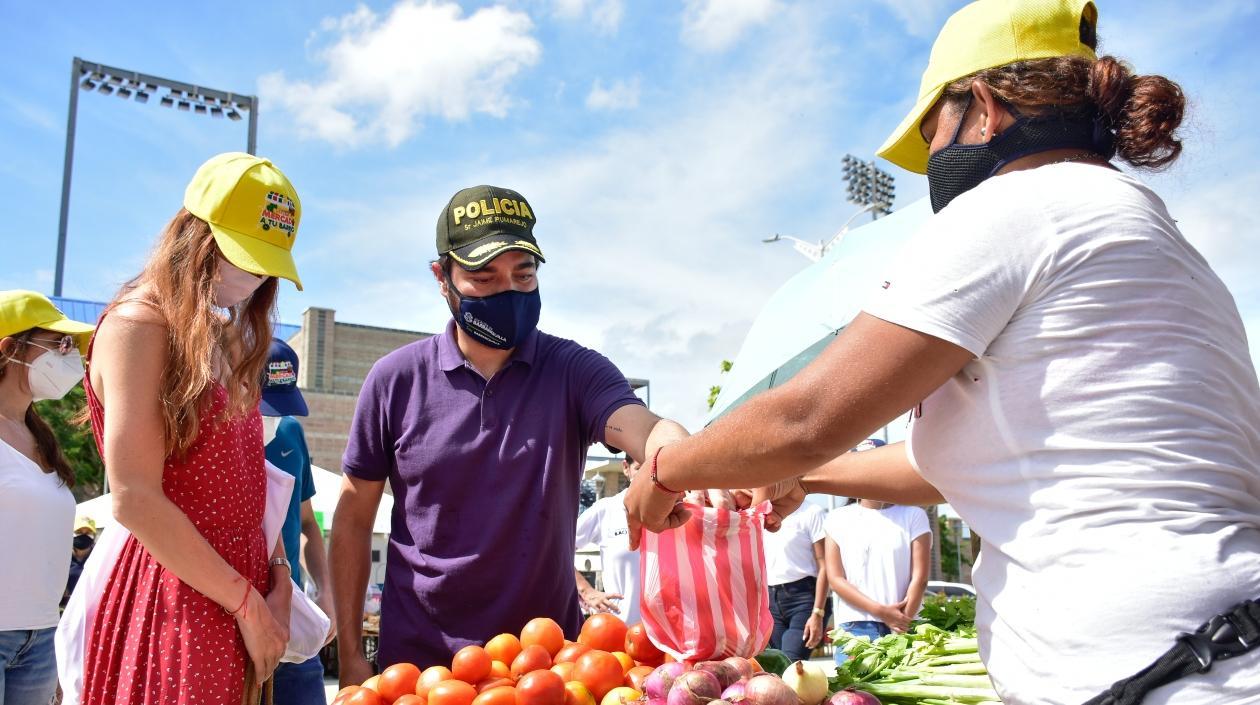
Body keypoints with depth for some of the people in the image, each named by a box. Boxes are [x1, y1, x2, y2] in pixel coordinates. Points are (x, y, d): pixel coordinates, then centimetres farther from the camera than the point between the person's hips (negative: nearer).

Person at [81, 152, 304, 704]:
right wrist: (248, 603, -14)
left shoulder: (226, 340, 15)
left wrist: (278, 577, 0)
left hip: (245, 586, 8)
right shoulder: (137, 326, -11)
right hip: (176, 598, -8)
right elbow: (134, 499, -18)